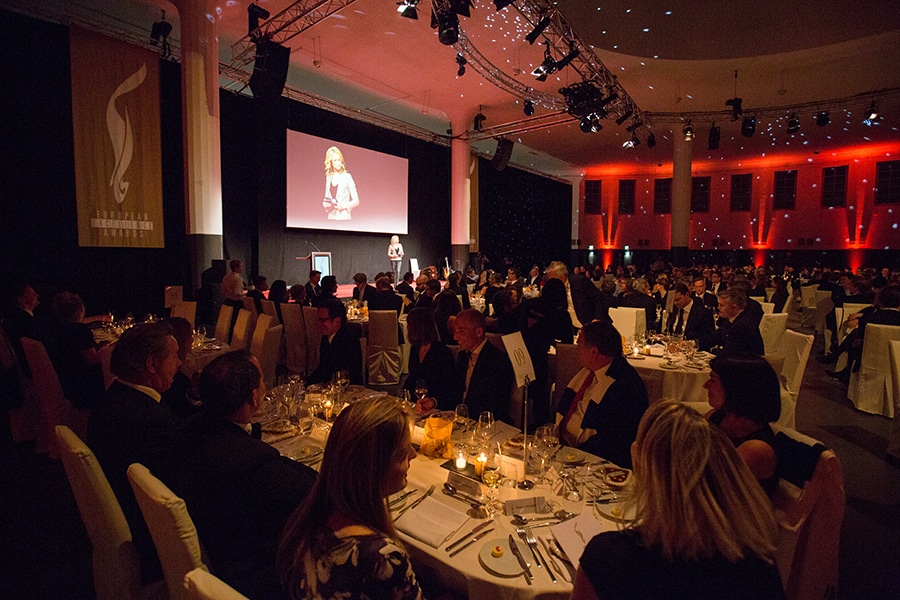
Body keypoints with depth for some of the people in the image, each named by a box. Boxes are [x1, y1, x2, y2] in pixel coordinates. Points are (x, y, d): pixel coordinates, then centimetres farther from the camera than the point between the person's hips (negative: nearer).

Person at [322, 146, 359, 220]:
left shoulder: (347, 177, -3)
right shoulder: (328, 177, 12)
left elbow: (356, 201, -3)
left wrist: (344, 206, -16)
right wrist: (325, 204, 0)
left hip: (343, 217, -4)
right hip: (331, 217, 4)